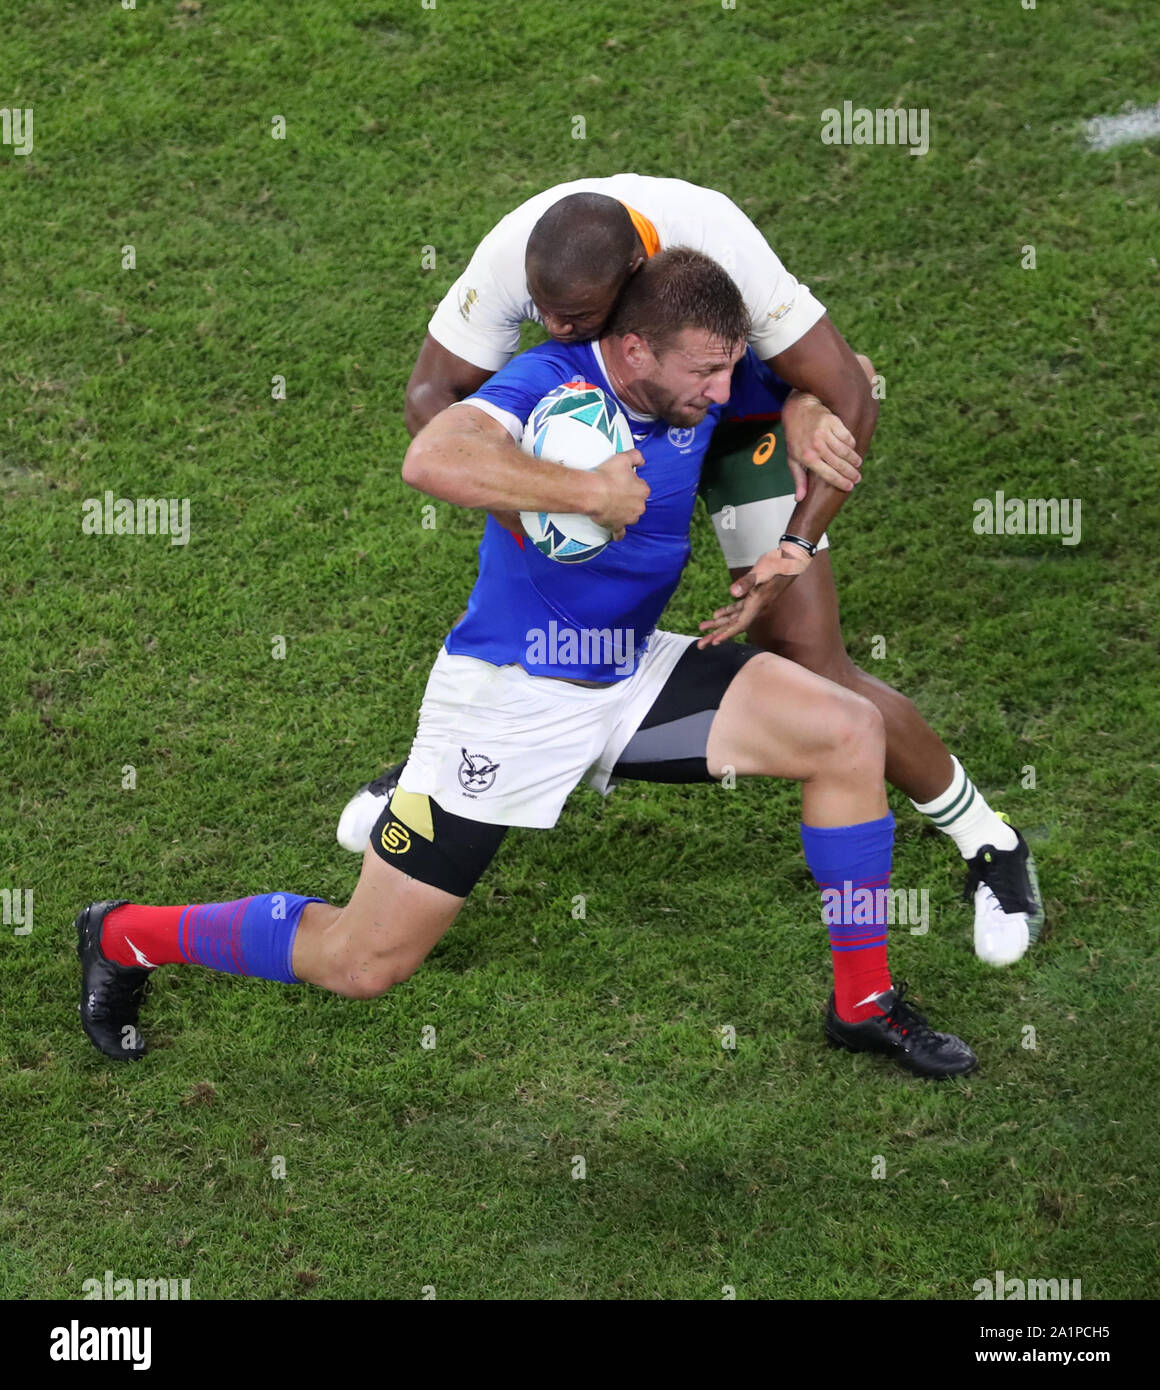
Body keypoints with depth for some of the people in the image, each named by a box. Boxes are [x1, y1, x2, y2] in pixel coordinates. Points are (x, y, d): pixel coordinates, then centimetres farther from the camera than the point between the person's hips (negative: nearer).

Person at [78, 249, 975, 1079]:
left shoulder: (708, 386, -4)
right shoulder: (551, 382, -23)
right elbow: (434, 458, -45)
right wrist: (592, 492, -36)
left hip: (633, 676, 6)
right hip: (505, 694, -6)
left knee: (849, 732, -9)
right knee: (365, 963, -3)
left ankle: (863, 1005, 5)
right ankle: (125, 936, 20)